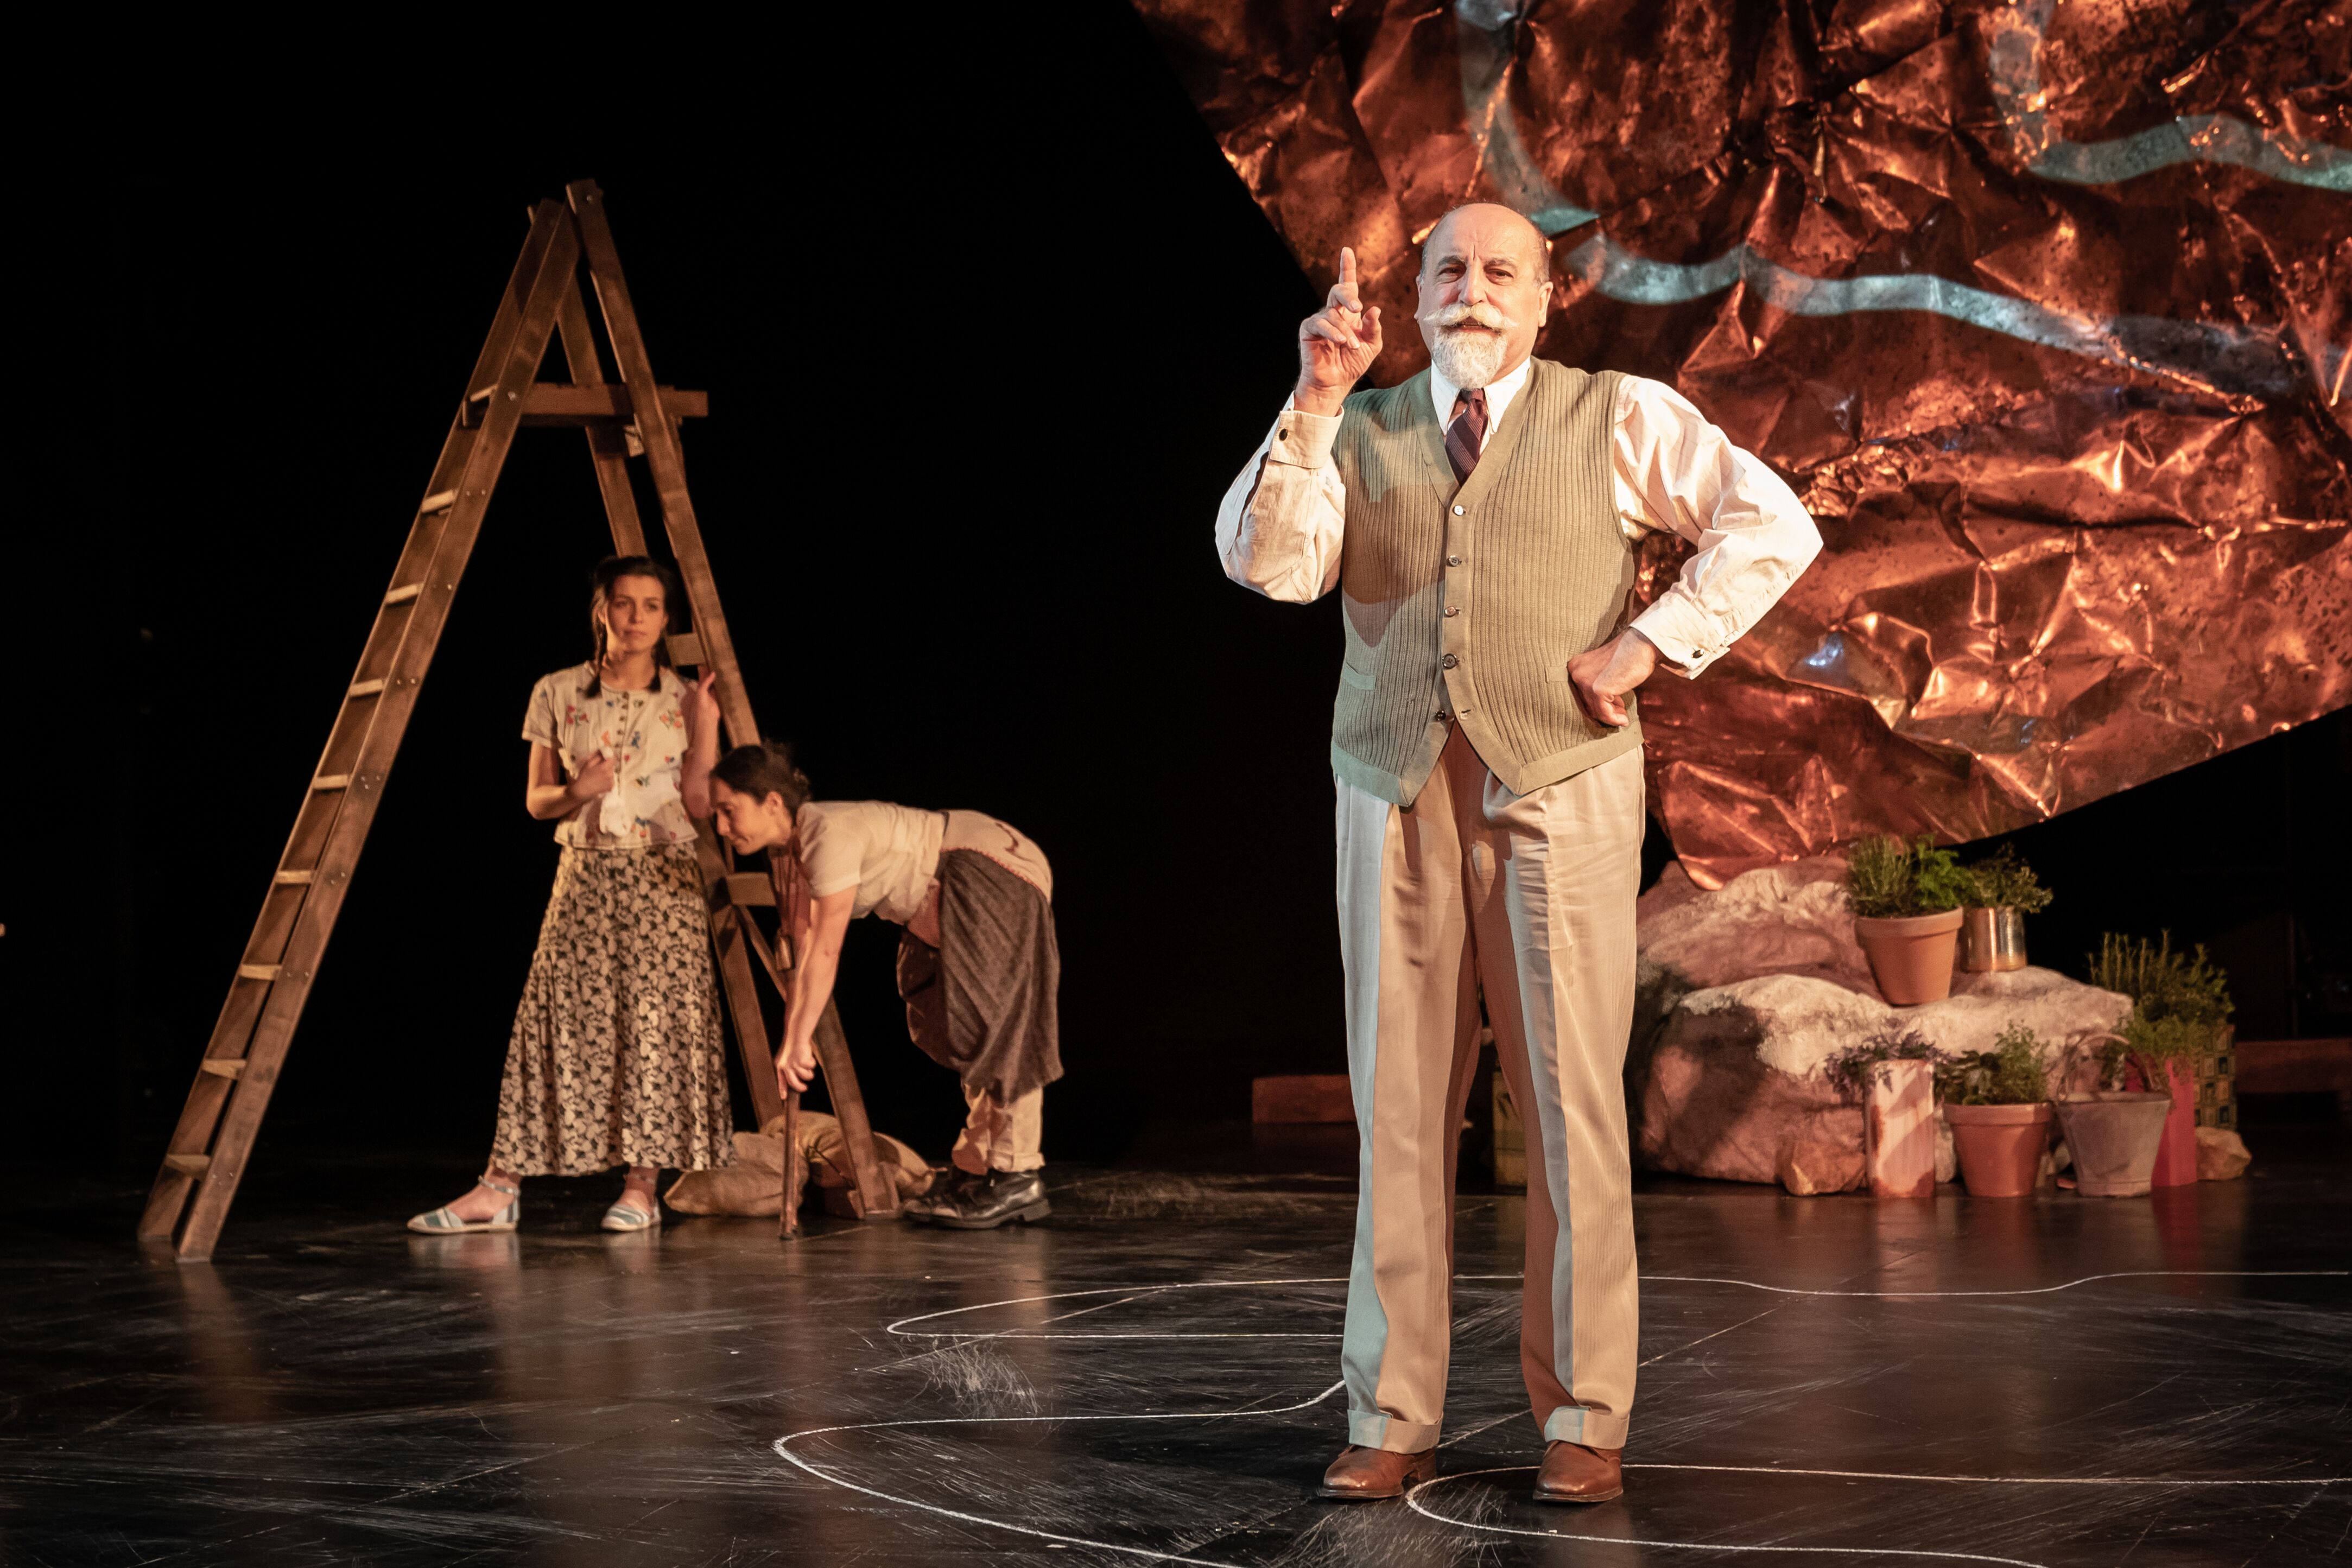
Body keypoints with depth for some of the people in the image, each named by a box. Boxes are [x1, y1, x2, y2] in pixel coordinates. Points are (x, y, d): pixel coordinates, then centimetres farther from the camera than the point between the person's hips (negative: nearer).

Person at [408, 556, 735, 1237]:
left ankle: (640, 1187, 2)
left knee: (656, 1021, -6)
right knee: (559, 1018, -6)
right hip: (585, 875, 0)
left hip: (663, 880, 0)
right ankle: (501, 1187, -6)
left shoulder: (682, 700, 3)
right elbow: (536, 801, 7)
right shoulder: (557, 695, 3)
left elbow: (701, 804, 0)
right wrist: (576, 792, -14)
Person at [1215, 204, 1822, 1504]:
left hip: (1558, 783, -2)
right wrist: (1314, 400, -9)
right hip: (1394, 791, 2)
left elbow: (1774, 529, 5)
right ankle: (1392, 1420, 6)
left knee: (1572, 1104, -4)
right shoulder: (1359, 434, 15)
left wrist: (1650, 645, -3)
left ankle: (1583, 1422, 2)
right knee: (1399, 1105, 1)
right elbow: (1268, 565, -1)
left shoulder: (1618, 420, 11)